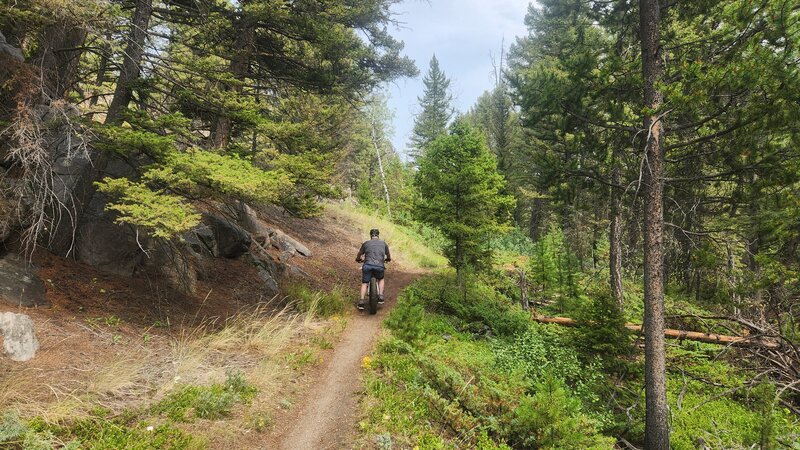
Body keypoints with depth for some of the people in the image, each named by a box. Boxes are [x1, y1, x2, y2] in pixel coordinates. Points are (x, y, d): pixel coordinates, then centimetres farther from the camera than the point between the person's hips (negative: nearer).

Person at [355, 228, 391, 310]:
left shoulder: (366, 243, 15)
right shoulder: (383, 244, 18)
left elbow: (358, 258, 18)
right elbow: (389, 258, 28)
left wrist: (359, 260, 40)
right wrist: (385, 260, 50)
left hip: (368, 266, -1)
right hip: (379, 266, 1)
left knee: (364, 283, 13)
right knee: (381, 279, 27)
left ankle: (361, 301, -1)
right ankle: (380, 297, 15)